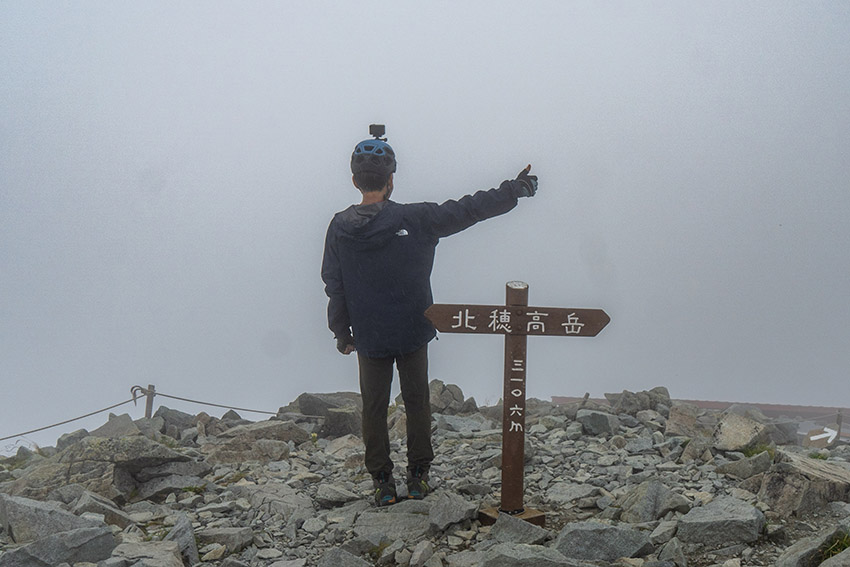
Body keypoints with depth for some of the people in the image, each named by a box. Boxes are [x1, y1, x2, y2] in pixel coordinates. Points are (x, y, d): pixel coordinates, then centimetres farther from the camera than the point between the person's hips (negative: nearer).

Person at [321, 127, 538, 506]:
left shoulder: (339, 229, -9)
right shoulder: (415, 220, -16)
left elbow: (334, 287, -1)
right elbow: (469, 209, -10)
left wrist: (342, 332, 12)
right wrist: (516, 190, 1)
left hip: (369, 340, 1)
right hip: (413, 334, -1)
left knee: (374, 409, 14)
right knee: (417, 403, 16)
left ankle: (382, 482, 21)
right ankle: (418, 476, 25)